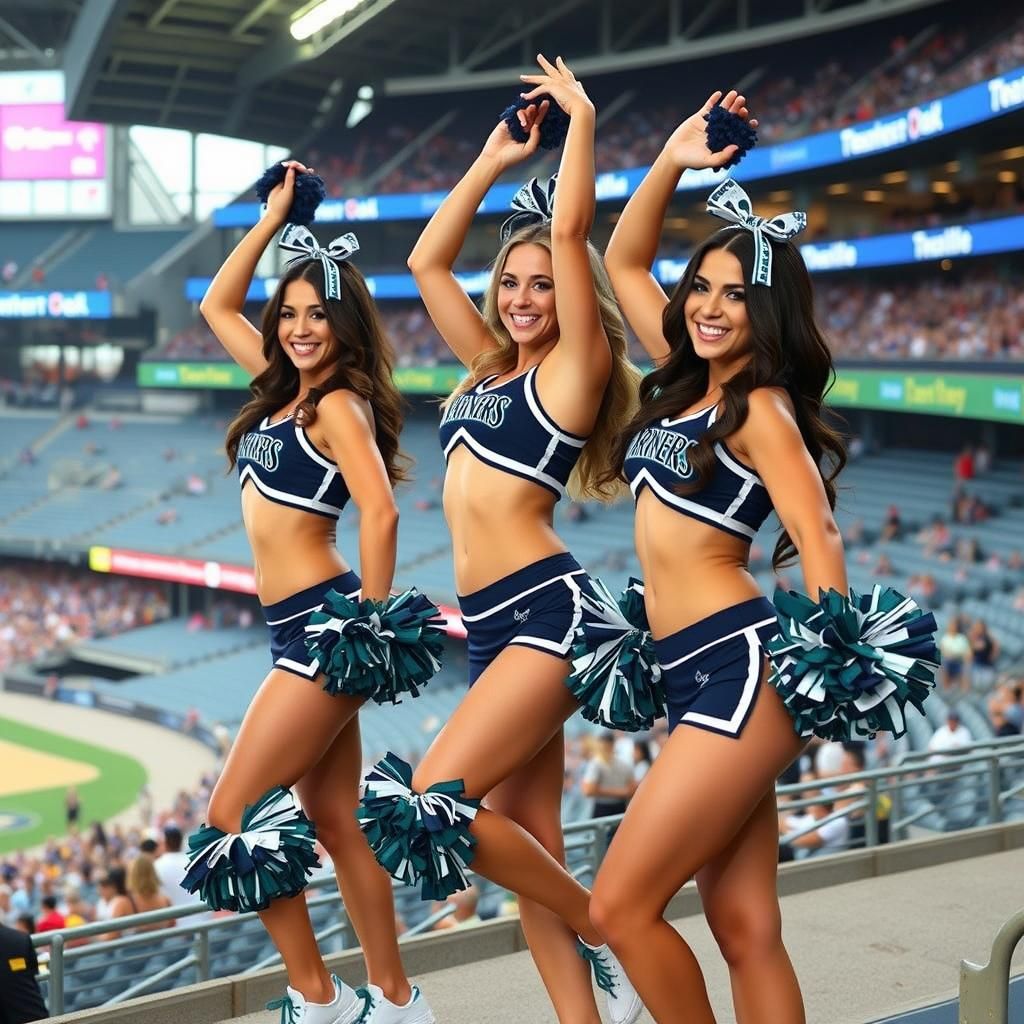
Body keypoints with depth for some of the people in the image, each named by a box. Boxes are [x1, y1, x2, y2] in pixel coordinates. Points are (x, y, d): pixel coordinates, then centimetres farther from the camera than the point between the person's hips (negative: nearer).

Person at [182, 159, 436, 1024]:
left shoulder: (338, 405, -12)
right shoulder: (285, 390, 12)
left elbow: (380, 514, -23)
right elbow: (217, 306, 23)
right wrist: (275, 216, 18)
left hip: (325, 628, -9)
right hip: (299, 630, 9)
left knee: (234, 816, -6)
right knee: (333, 819, 11)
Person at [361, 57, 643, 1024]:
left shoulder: (573, 366, -1)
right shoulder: (490, 365, 18)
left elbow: (570, 231, -10)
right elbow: (426, 262, 24)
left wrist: (581, 120, -1)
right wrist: (494, 158, 24)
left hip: (551, 611, -8)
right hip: (490, 626, 8)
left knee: (428, 803, -19)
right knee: (527, 850, 4)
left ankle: (608, 937, -3)